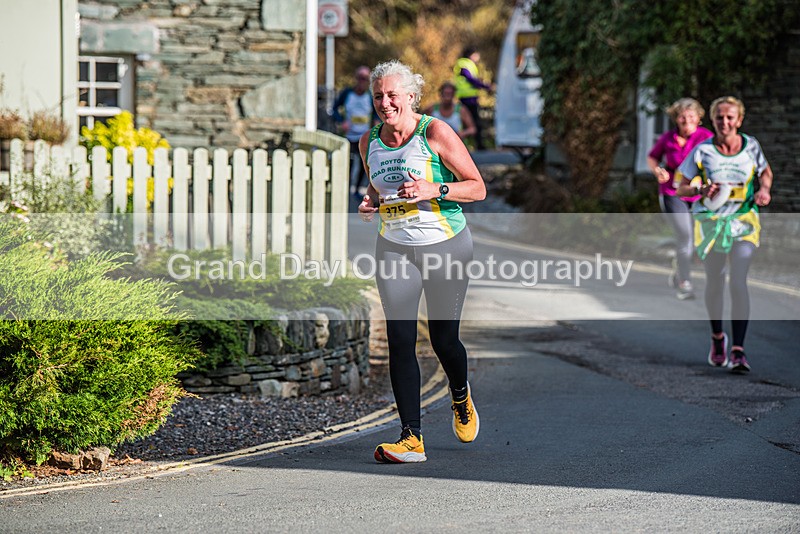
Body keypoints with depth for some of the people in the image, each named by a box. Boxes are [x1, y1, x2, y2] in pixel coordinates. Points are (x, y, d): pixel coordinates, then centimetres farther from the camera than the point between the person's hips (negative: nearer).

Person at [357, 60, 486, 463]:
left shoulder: (435, 133, -12)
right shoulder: (369, 142, 3)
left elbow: (477, 187, -9)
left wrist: (434, 190, -24)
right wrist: (369, 202, -2)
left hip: (446, 247, -3)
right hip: (394, 248, 3)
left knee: (443, 339, 2)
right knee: (399, 341, -9)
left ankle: (461, 397, 38)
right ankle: (411, 438, -9)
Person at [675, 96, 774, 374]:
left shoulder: (751, 146, -2)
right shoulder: (702, 151, -7)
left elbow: (765, 172, 17)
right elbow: (681, 187, -2)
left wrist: (764, 189, -4)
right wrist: (701, 190, -21)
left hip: (744, 222, 0)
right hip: (710, 222, 0)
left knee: (738, 283, -15)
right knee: (714, 283, 9)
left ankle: (738, 350, -15)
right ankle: (717, 337, 36)